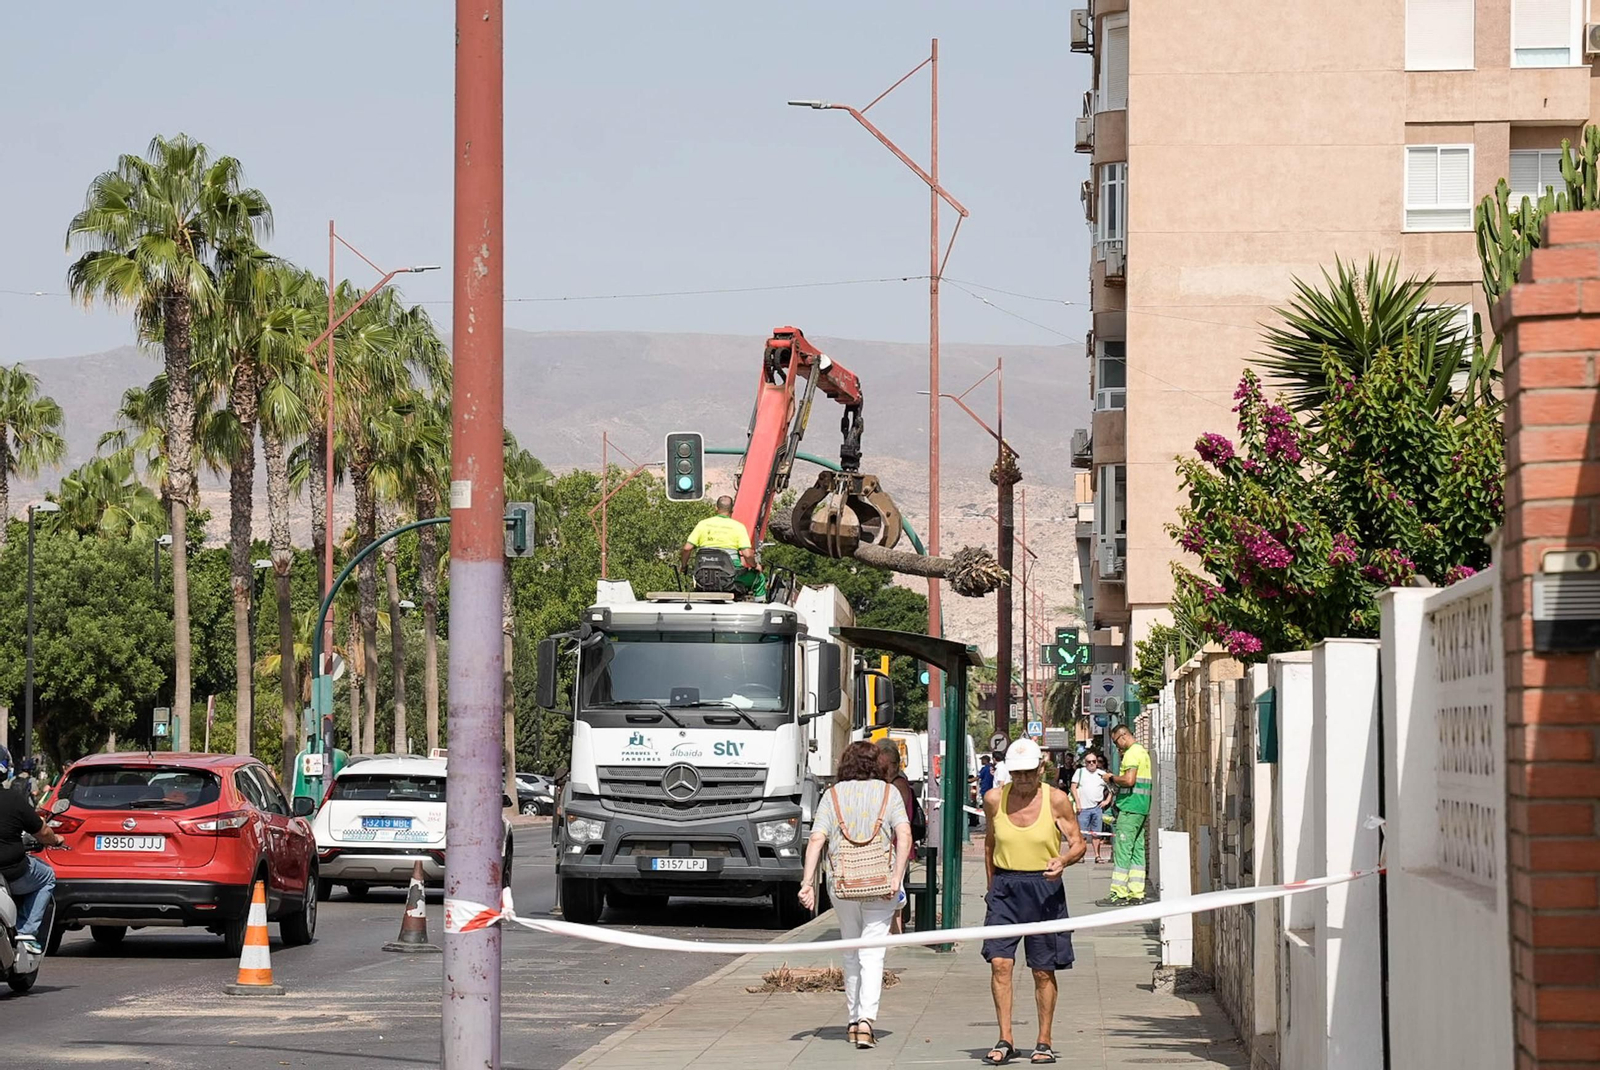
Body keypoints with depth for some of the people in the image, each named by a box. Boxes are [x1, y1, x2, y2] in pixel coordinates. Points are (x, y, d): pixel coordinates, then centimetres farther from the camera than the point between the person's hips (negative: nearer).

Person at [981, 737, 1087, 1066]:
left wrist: (1064, 860, -23)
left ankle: (1044, 1043, 16)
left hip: (1044, 888, -1)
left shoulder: (1056, 800, -5)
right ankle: (1004, 1041, -7)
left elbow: (1078, 842, -1)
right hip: (1005, 887, 1)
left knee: (1044, 971, 5)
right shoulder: (994, 798, 2)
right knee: (999, 962, -11)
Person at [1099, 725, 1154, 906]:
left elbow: (1129, 780, -23)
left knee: (1122, 850, -8)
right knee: (1137, 850, 9)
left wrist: (1112, 778, -7)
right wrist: (1117, 779, 17)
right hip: (1142, 809, 10)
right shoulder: (1143, 752, 19)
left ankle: (1118, 894, -10)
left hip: (1129, 808, -10)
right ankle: (1136, 894, 8)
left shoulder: (1132, 753, -12)